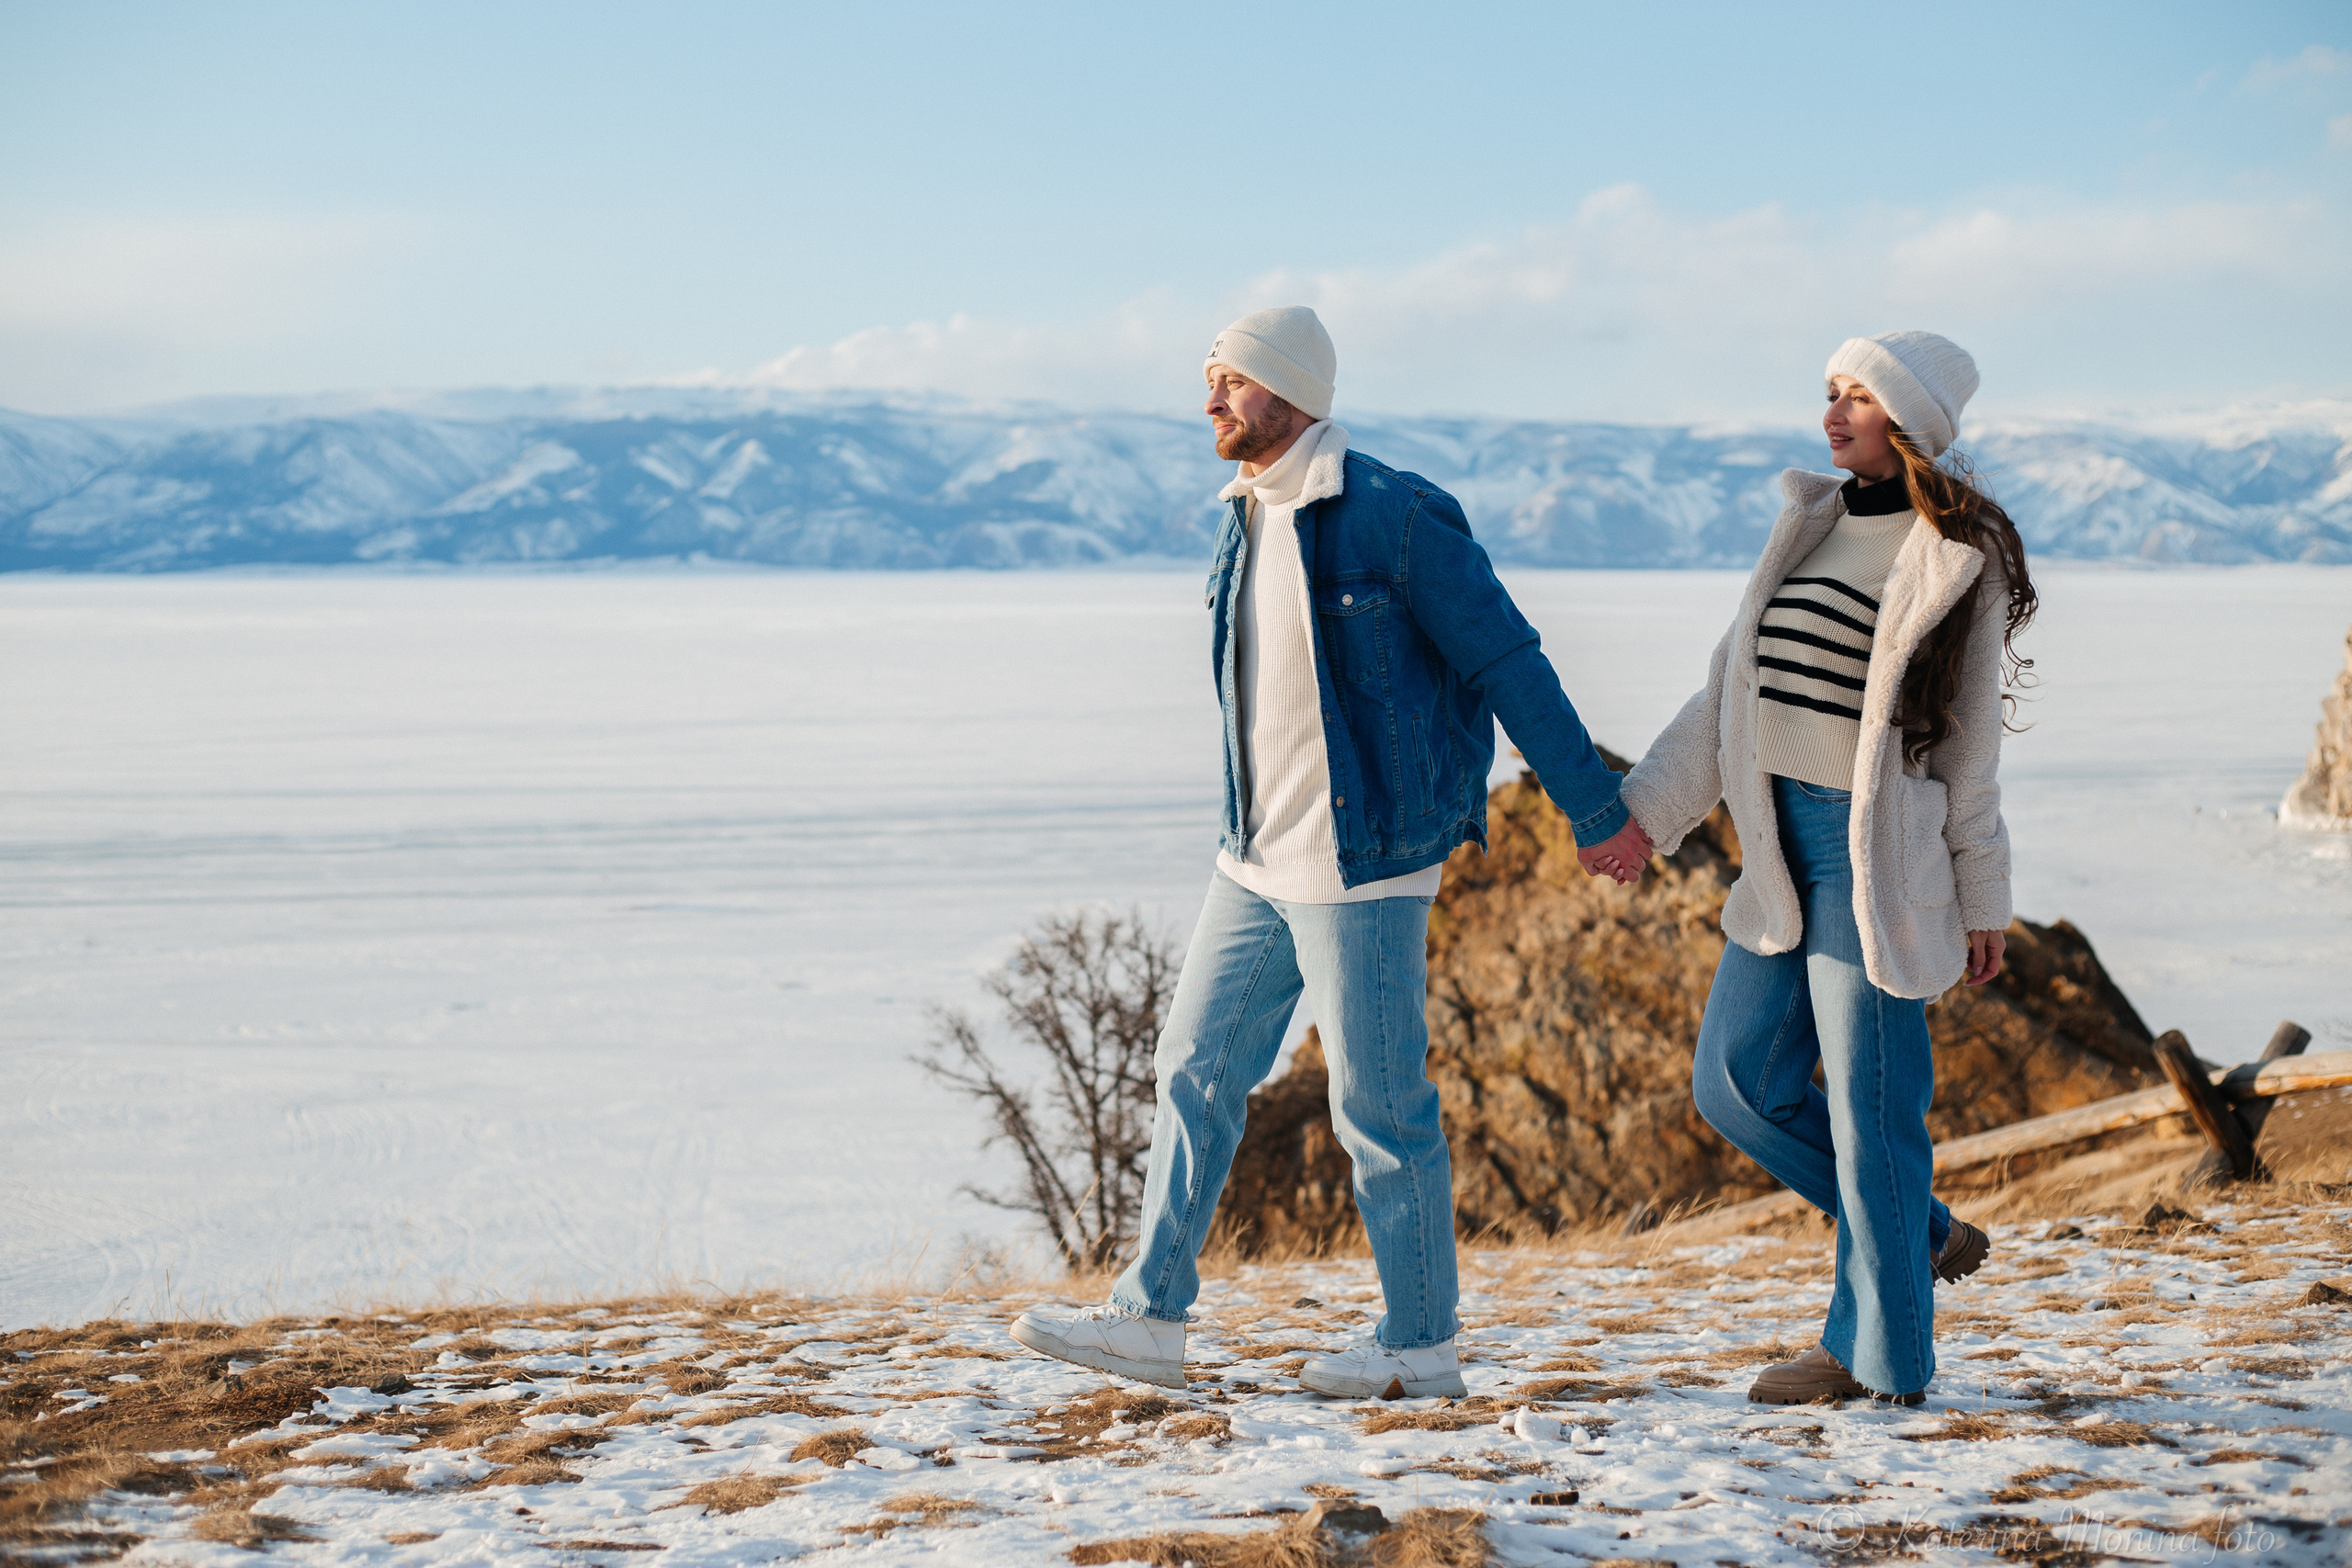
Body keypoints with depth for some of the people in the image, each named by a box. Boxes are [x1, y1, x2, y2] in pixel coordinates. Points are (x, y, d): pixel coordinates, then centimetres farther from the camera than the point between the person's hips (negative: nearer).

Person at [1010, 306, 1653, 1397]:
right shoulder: (1244, 521, 11)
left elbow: (1508, 664, -11)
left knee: (1378, 1105, 0)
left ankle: (1420, 1346, 13)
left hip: (1360, 866, -8)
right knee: (1196, 1071, 9)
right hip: (1257, 860, 8)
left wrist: (1595, 815, -9)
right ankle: (1148, 1319, 16)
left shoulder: (1394, 517, -15)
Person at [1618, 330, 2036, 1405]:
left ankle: (1877, 1354, 12)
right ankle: (1921, 1238, 25)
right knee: (1736, 1080, 10)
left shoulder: (1959, 557, -7)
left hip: (1876, 848, -8)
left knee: (1866, 1102, -1)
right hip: (1784, 843, 8)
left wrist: (1981, 900, -3)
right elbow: (1733, 686, 14)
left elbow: (1971, 737, -5)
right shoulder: (1812, 526, 13)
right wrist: (1644, 810, 9)